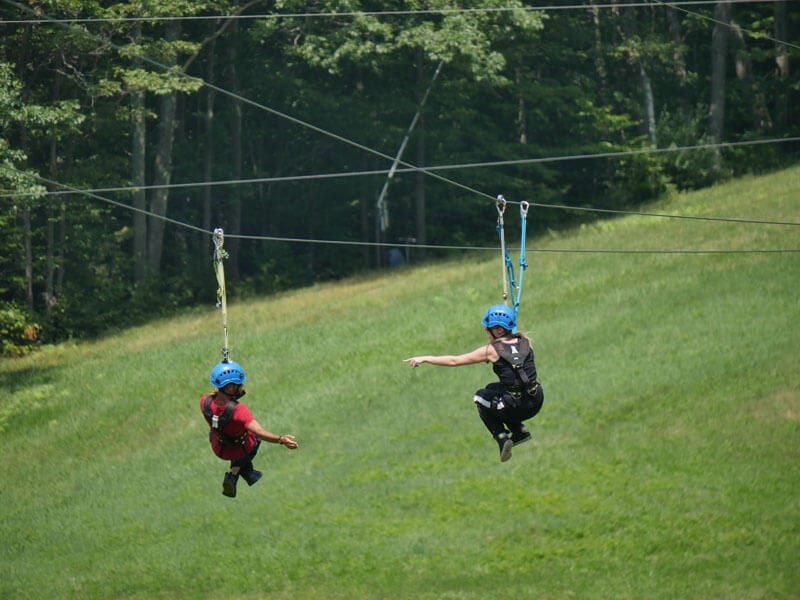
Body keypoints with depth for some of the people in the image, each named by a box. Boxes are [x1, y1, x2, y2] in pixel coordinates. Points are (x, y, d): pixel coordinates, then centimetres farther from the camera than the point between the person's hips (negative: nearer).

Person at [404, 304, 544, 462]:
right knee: (492, 389, 31)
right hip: (536, 403, 5)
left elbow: (455, 360, -1)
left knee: (480, 397, 25)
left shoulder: (491, 350, -6)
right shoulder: (525, 342, 6)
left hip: (516, 408, -5)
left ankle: (501, 437, 8)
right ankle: (519, 430, 23)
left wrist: (424, 359, 8)